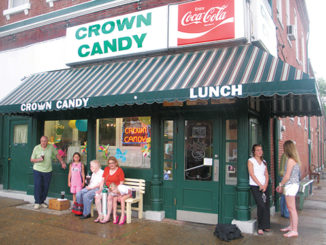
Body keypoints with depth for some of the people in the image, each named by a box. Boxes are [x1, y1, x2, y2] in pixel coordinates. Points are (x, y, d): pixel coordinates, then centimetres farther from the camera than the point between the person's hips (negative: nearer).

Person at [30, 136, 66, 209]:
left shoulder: (51, 147, 0)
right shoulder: (36, 148, -4)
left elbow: (57, 154, 14)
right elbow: (32, 159, 1)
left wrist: (62, 162, 11)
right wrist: (38, 159, -18)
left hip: (48, 171, 2)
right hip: (37, 170, -2)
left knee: (45, 187, 5)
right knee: (37, 186, -6)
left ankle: (42, 201, 18)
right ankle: (37, 202, 4)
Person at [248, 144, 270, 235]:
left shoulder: (264, 162, 16)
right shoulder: (251, 161, 0)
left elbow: (266, 174, 11)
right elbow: (252, 174, -8)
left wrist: (265, 185, -5)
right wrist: (260, 185, -12)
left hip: (264, 186, 5)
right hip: (255, 186, -5)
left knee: (266, 205, 1)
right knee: (261, 206, -13)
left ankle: (266, 226, 13)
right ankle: (260, 227, -3)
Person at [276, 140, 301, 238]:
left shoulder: (291, 160, -17)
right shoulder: (295, 159, 11)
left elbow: (287, 176, -18)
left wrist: (280, 185, -4)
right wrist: (281, 185, 18)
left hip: (290, 185, -10)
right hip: (294, 185, 10)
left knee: (292, 209, -4)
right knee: (290, 208, 18)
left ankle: (294, 230, 1)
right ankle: (291, 226, 28)